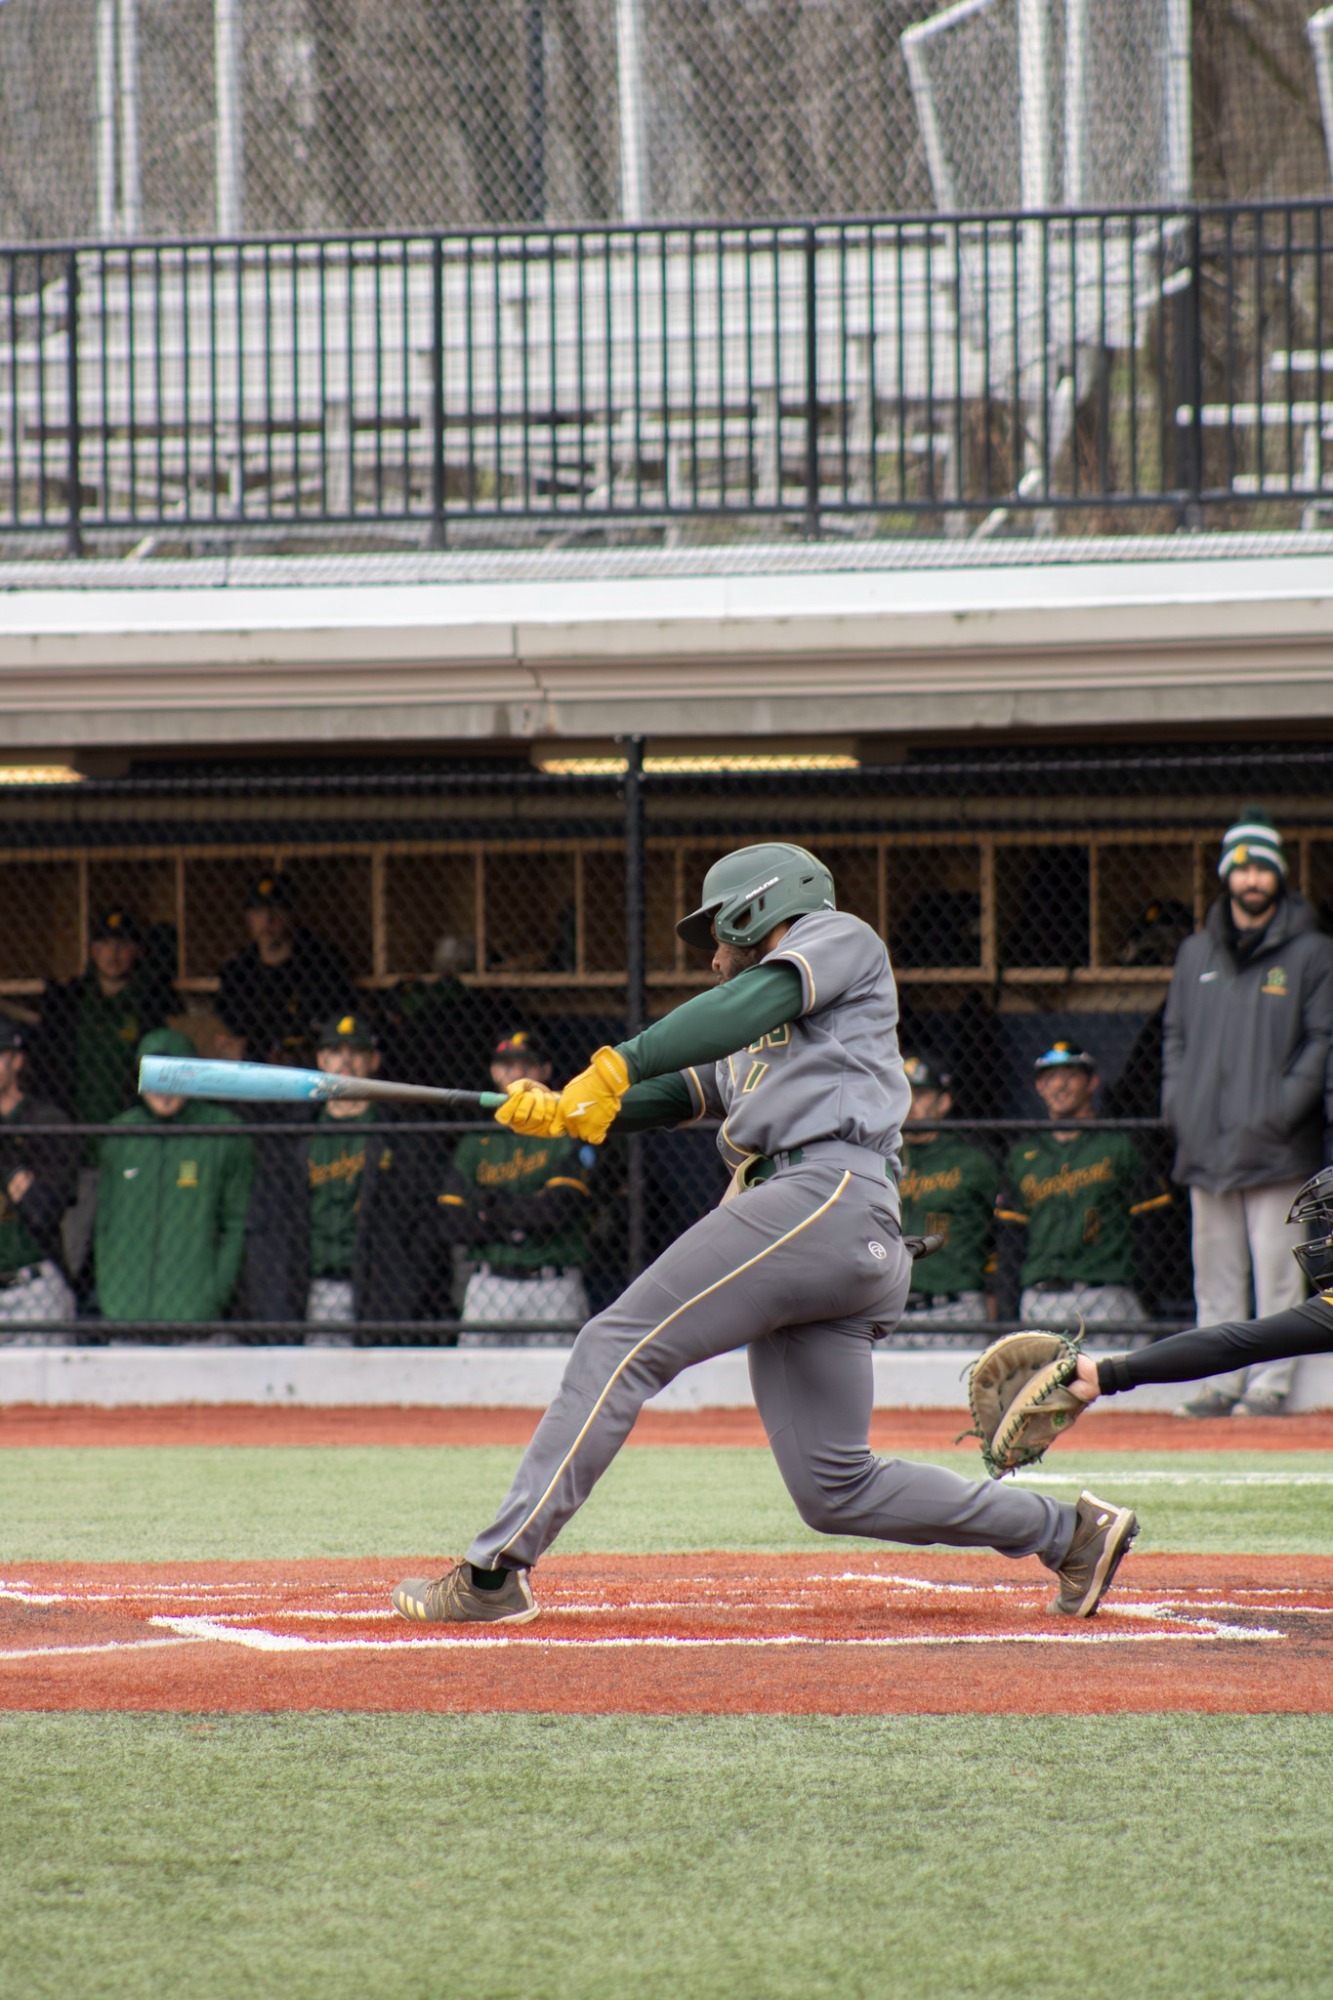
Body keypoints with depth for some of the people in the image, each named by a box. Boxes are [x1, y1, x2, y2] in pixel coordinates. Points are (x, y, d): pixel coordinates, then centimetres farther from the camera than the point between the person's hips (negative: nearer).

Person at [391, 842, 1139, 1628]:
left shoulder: (840, 937, 11)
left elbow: (760, 999, -8)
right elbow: (673, 1096, 26)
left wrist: (619, 1064, -17)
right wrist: (561, 1113, 8)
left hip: (828, 1195, -9)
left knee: (620, 1346, -16)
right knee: (836, 1489, 5)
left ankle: (497, 1571, -23)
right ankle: (1070, 1532, 12)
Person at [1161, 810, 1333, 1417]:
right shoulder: (1195, 954, 16)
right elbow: (1175, 1034, 20)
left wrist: (1282, 1111, -11)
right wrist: (1177, 1105, 5)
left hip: (1274, 1145, -4)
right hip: (1206, 1145, 4)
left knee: (1275, 1269, -5)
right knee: (1215, 1271, 5)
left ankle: (1269, 1383, -3)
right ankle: (1222, 1380, 10)